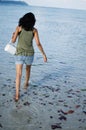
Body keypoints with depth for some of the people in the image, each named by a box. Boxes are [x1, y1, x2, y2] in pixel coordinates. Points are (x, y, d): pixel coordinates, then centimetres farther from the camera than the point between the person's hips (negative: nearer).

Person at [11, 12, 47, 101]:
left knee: (18, 75, -3)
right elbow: (38, 44, -7)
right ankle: (26, 84, 51)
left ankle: (17, 95, -12)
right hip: (29, 54, 2)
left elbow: (13, 41, -5)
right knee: (28, 69, 31)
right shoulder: (34, 30, -1)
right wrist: (44, 54, -1)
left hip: (20, 54, -1)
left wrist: (13, 35, 18)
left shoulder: (19, 27, -3)